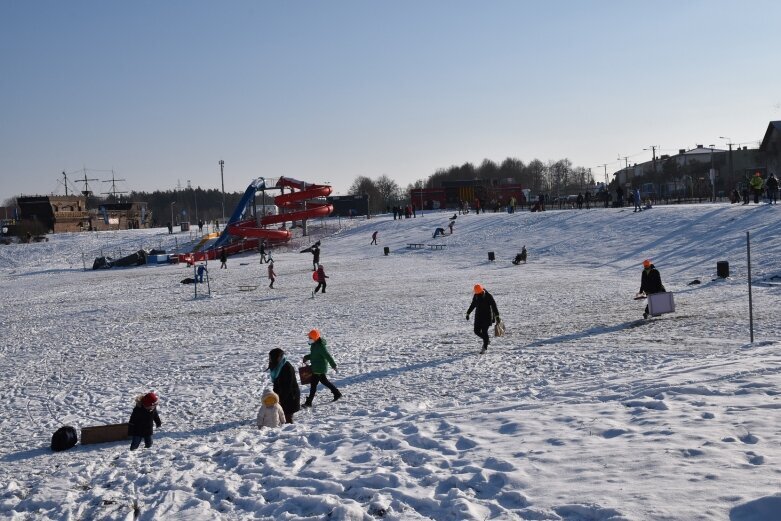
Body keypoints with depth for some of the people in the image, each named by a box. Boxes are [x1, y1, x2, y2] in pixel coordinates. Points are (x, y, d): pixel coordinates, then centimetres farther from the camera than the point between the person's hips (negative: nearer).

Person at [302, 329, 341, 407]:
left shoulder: (320, 346, -25)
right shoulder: (315, 344, 6)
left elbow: (328, 356, -23)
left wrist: (333, 365, -20)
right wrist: (307, 357, 6)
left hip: (319, 368, -10)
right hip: (318, 367, 10)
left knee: (313, 384, -4)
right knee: (324, 381, 22)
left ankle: (308, 402, 2)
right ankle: (337, 394, 33)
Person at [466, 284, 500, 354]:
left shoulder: (489, 296, -12)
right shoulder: (475, 296, 2)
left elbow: (494, 306, -11)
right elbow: (472, 305, 16)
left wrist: (497, 316, -15)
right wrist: (468, 313, 19)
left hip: (487, 316, -5)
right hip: (478, 316, 5)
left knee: (484, 331, -9)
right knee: (477, 331, 2)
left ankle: (485, 347, 3)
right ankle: (487, 340, 27)